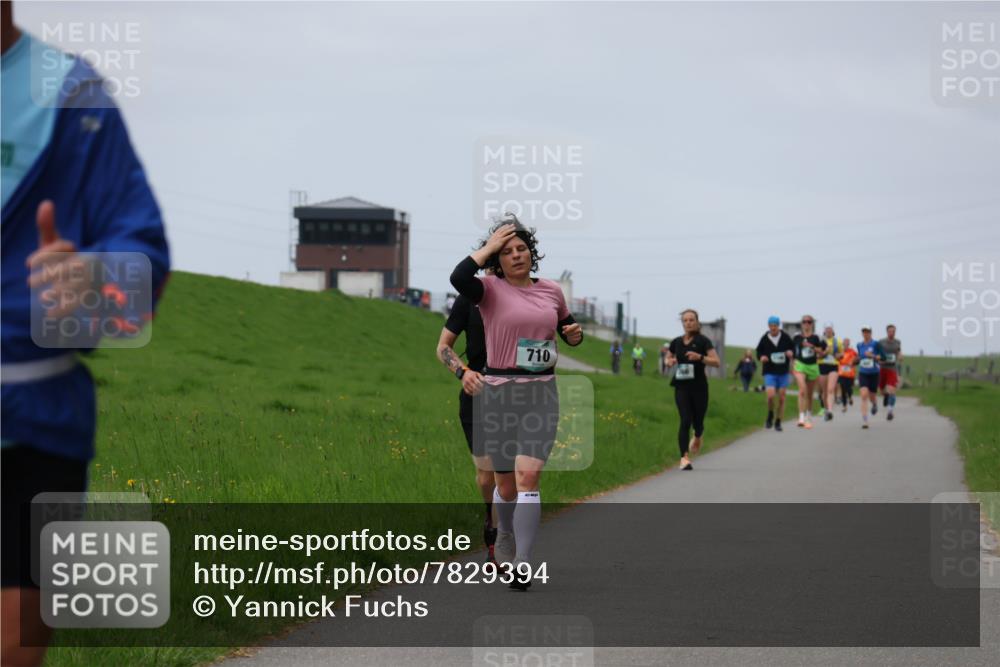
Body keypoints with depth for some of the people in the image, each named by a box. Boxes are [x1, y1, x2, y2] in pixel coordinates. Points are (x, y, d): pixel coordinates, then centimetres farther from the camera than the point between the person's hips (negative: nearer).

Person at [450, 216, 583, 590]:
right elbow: (459, 278, -26)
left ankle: (521, 563, -16)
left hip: (542, 392, 1)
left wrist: (575, 334, 3)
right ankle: (504, 542, 36)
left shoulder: (552, 291, 10)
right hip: (500, 391, -1)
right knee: (505, 482, 8)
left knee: (528, 476, -13)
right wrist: (490, 246, -13)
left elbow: (567, 329, 27)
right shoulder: (491, 290, -3)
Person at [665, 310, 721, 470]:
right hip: (682, 386, 1)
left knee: (698, 421, 9)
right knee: (685, 421, -13)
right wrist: (670, 362, -3)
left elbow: (716, 362, -9)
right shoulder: (676, 342, 6)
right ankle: (684, 458, -17)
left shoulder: (703, 341, -4)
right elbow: (668, 359, 21)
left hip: (699, 386, -1)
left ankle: (697, 437, 47)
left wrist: (700, 357, -24)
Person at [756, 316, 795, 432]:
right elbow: (759, 352, 8)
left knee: (781, 398, 2)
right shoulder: (764, 339, -3)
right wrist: (761, 357, -13)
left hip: (783, 372, 1)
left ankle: (778, 422, 16)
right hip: (769, 372, -1)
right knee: (771, 395, -18)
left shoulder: (785, 337, -2)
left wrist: (791, 352, -12)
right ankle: (770, 415, 11)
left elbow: (793, 348, 10)